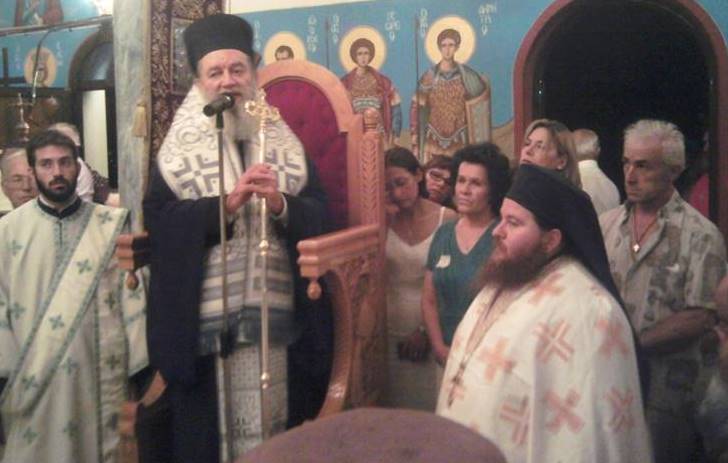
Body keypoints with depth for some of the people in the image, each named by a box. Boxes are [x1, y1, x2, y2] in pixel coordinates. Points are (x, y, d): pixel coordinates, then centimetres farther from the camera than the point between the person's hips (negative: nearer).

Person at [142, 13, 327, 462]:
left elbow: (320, 214, 2)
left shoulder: (286, 143, 9)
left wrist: (280, 203, -18)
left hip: (278, 316, 2)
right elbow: (159, 222, -9)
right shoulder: (178, 149, 2)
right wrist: (226, 203, -19)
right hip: (202, 321, -2)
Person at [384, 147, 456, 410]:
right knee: (393, 410, 11)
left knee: (429, 408, 8)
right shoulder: (384, 220, 1)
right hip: (389, 334, 2)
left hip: (429, 333, -2)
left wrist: (427, 330, -5)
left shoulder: (448, 220, -7)